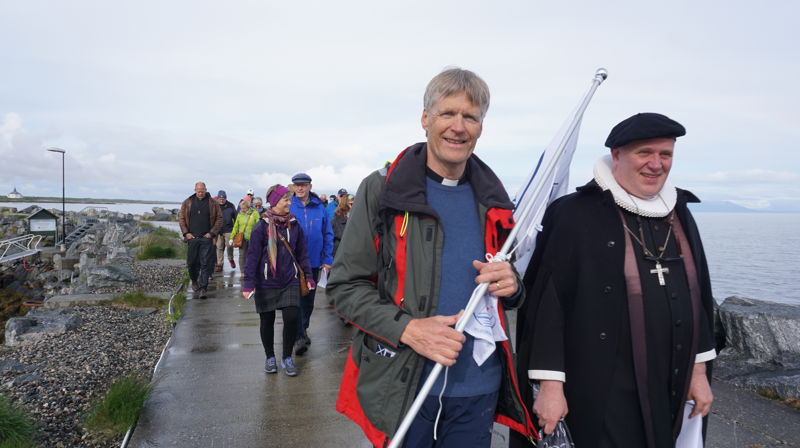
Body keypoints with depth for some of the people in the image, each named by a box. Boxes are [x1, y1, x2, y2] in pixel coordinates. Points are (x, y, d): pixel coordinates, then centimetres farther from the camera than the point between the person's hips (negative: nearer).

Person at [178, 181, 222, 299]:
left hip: (206, 238, -2)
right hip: (192, 237, 2)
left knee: (205, 264, -5)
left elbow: (219, 219, 3)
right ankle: (194, 281, 36)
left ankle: (203, 288, -2)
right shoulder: (187, 203, 7)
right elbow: (181, 218, 9)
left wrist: (212, 233, -5)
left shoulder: (212, 203, 3)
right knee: (192, 262, 9)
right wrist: (186, 233, -1)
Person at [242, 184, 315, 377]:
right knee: (267, 320, 10)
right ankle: (270, 357, 29)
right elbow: (252, 256, -8)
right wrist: (249, 282, -13)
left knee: (292, 318, -7)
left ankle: (287, 358, 13)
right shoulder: (261, 227, -7)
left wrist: (308, 276, 7)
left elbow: (302, 253, 10)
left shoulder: (294, 225, 4)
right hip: (266, 282, -2)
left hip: (290, 281, 2)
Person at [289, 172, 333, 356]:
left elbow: (328, 234, 5)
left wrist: (327, 259, 0)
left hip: (314, 260, 3)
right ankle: (300, 337, -4)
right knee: (296, 297, -6)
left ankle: (303, 328, 34)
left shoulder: (319, 207, 1)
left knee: (309, 298, 15)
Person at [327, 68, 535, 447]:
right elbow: (345, 285, -8)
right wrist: (407, 328, -21)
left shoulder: (492, 199, 6)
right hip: (402, 389, -3)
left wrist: (511, 286, -8)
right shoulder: (381, 190, -7)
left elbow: (512, 291, 16)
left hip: (480, 390, 4)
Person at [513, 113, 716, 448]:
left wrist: (699, 370, 14)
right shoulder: (574, 214, -12)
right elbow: (547, 301, -14)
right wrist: (549, 384, -14)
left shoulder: (679, 214, 9)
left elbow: (698, 294, 15)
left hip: (669, 389, 6)